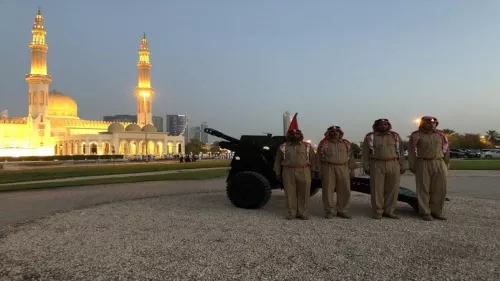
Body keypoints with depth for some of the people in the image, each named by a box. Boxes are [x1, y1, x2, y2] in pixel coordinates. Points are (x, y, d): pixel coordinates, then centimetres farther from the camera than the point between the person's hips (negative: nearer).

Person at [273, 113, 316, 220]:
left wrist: (313, 170, 3)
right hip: (288, 172, 0)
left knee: (304, 193, 3)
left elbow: (312, 159, 8)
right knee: (290, 193, 2)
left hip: (304, 172, 0)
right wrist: (278, 173, 7)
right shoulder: (283, 147, 5)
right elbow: (278, 160, 8)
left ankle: (303, 213, 12)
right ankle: (291, 213, 11)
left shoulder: (307, 146, 7)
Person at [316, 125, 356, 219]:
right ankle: (329, 211, 8)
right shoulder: (324, 143, 6)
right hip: (328, 168, -2)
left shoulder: (346, 143, 13)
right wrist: (319, 170, -1)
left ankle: (342, 211, 14)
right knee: (328, 190, -2)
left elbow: (350, 157, 14)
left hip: (343, 169, 3)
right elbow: (318, 158, 5)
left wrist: (352, 170, 8)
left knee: (344, 190, 2)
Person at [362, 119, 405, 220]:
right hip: (377, 165, -2)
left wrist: (402, 166, 5)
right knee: (377, 189, -2)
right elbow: (365, 153, 4)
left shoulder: (395, 136, 12)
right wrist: (366, 167, -1)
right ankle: (377, 212, 6)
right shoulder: (370, 137, 5)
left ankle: (388, 211, 14)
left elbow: (401, 152, 11)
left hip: (394, 165, 2)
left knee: (392, 189, 3)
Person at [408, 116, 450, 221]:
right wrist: (412, 166, -5)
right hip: (423, 165, -4)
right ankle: (425, 213, 8)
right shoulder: (416, 135, 0)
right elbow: (412, 152, -1)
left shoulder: (440, 135, 10)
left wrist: (446, 165, 8)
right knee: (424, 189, 0)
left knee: (440, 189, 2)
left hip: (439, 164, 4)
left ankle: (436, 212, 13)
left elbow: (445, 151, 12)